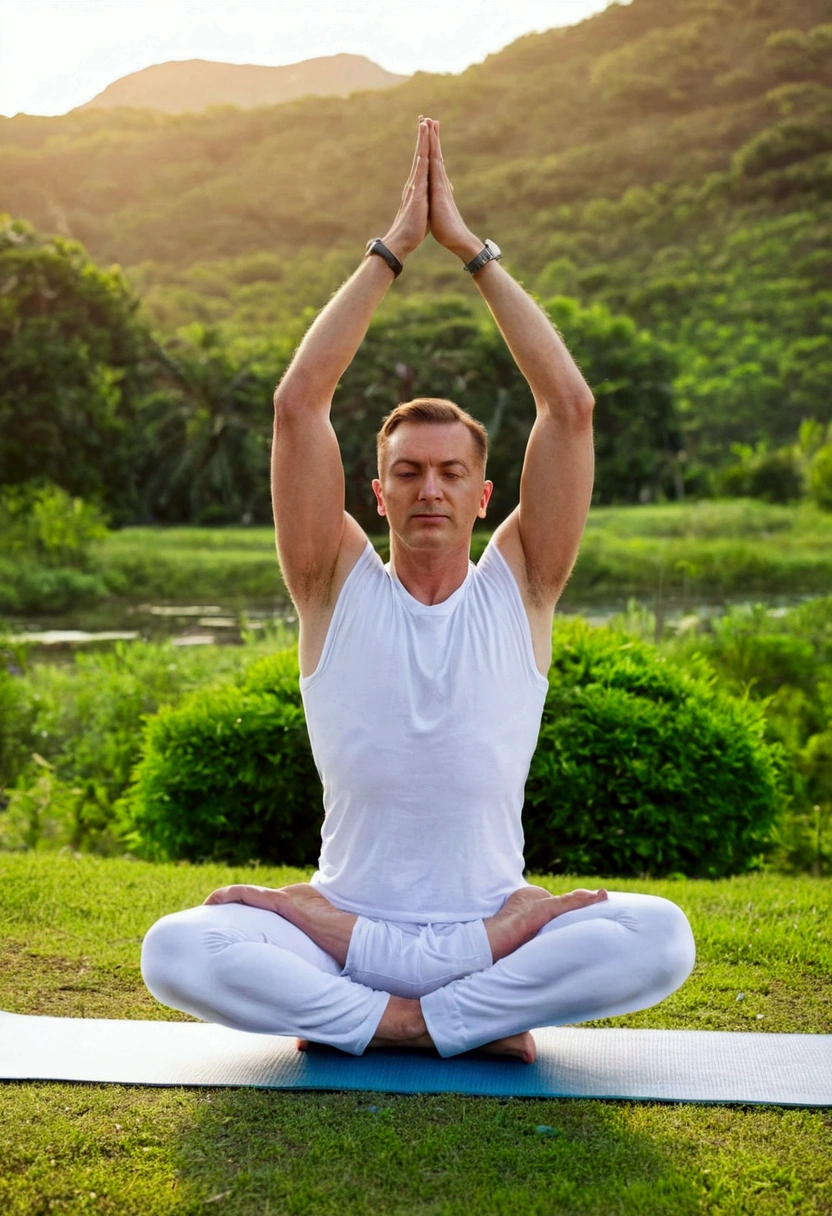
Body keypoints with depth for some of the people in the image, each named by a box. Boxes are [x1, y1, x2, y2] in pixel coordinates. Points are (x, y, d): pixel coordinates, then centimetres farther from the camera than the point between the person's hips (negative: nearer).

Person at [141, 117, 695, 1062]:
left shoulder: (519, 588, 2)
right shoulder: (339, 589, 0)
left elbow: (570, 406, -7)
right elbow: (297, 403, -10)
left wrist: (469, 248, -5)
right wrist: (391, 249, -8)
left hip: (493, 920, 1)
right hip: (348, 918, 0)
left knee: (660, 937, -29)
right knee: (176, 950, -28)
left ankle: (379, 1020, -16)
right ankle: (478, 1015, -18)